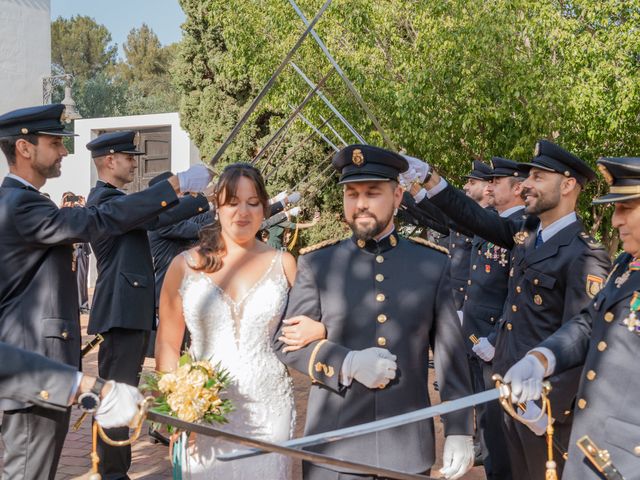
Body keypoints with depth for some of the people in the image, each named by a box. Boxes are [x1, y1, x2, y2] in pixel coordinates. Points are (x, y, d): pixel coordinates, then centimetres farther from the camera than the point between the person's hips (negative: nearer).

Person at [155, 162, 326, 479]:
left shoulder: (283, 264, 4)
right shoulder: (185, 266, 3)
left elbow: (301, 328, 11)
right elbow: (167, 344, 6)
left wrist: (320, 330, -13)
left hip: (269, 414, 0)